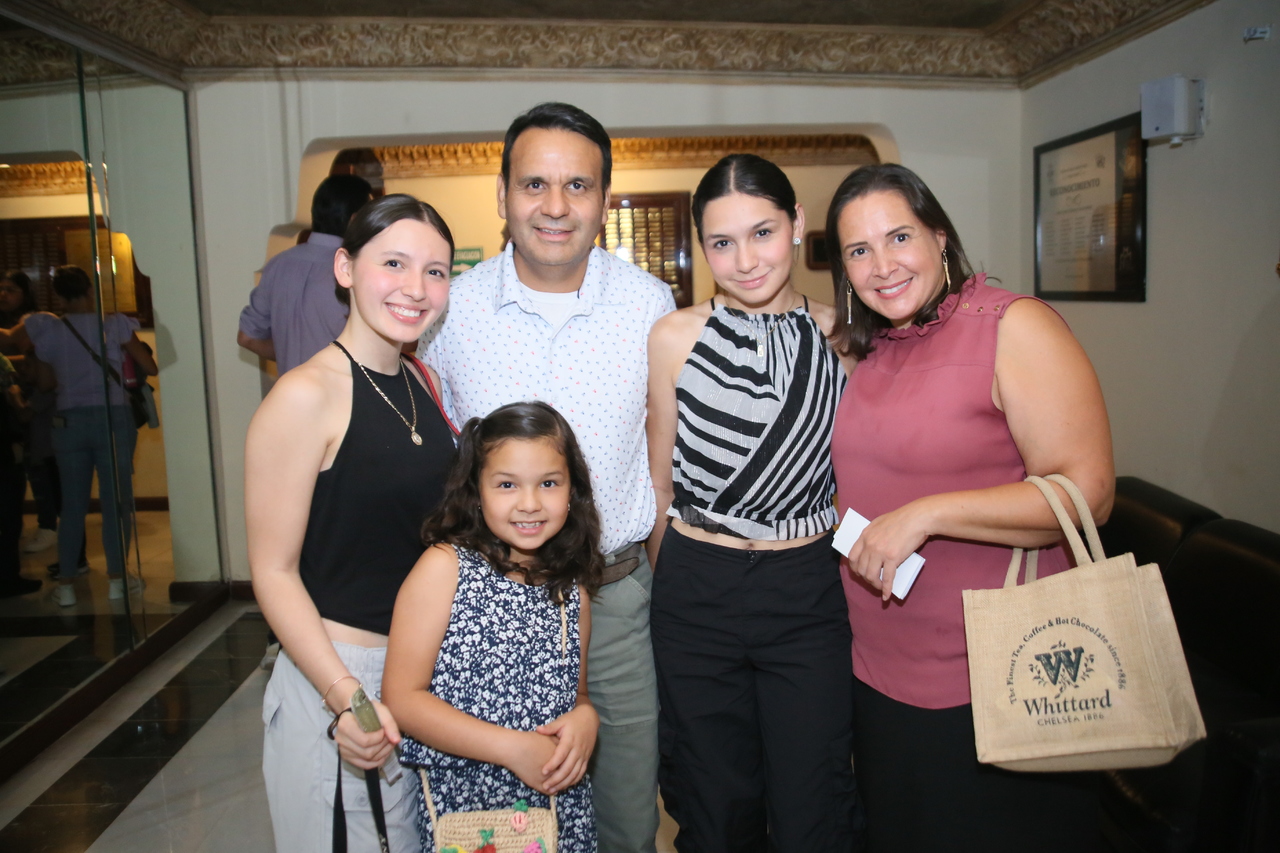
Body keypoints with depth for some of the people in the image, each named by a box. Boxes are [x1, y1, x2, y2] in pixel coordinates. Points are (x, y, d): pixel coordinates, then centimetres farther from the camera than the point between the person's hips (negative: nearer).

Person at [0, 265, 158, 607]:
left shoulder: (45, 328, 0)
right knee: (116, 501, 6)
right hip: (112, 418, -2)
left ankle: (66, 584, 14)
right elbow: (150, 368, -3)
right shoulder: (115, 324, -5)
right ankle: (116, 578, 10)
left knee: (72, 506, 10)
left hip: (69, 422, 2)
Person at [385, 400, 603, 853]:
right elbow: (401, 697, -14)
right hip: (464, 804, -4)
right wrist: (513, 748, -18)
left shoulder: (571, 587, 4)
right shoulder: (444, 568, -10)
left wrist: (585, 719, -9)